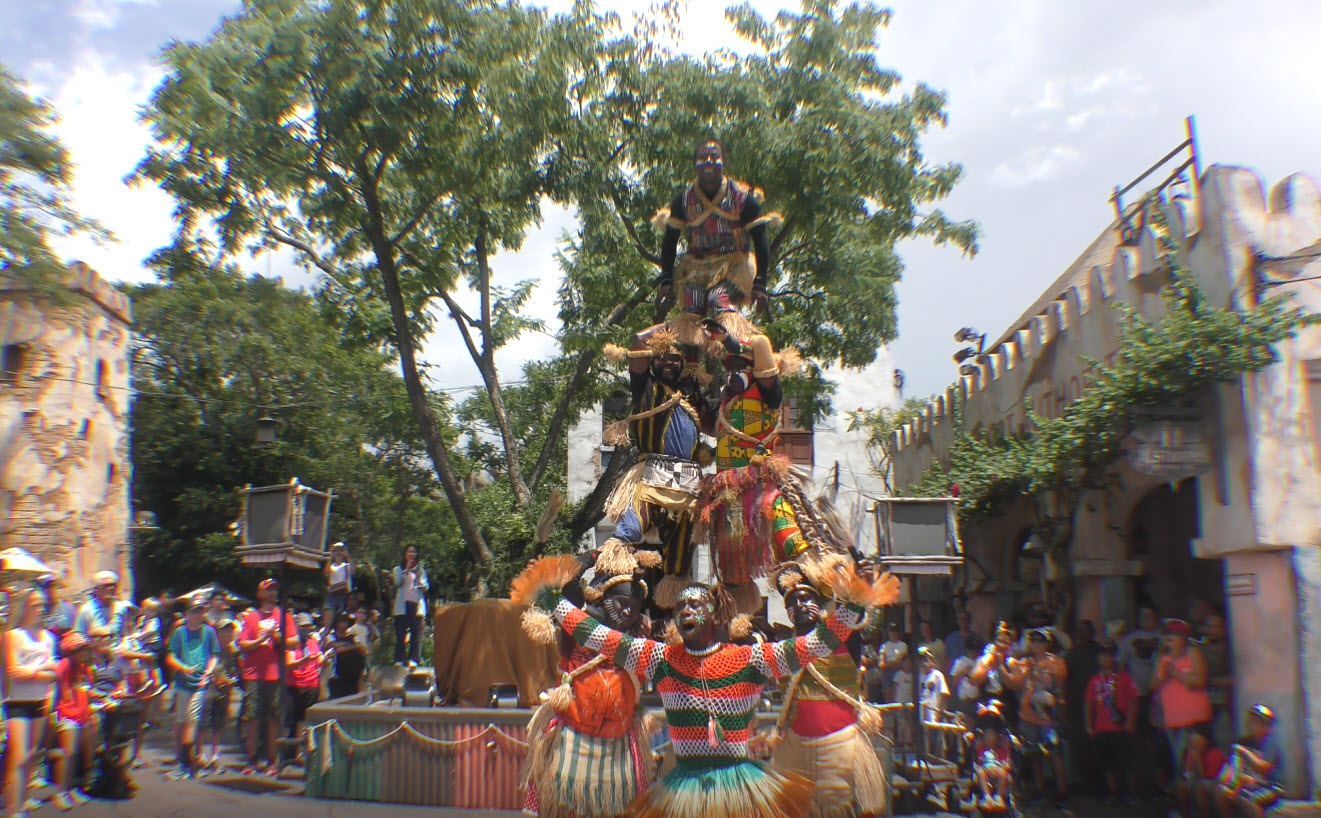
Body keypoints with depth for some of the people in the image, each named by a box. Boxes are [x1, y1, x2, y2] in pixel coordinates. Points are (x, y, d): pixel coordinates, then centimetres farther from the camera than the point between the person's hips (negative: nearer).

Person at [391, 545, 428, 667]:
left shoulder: (421, 569, 18)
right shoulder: (398, 569, 13)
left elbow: (426, 587, 8)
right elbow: (397, 582, -6)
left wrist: (419, 577, -10)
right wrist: (406, 569, -12)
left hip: (417, 604, 1)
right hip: (402, 604, -1)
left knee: (416, 632, -7)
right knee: (400, 633, -6)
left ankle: (414, 659, -9)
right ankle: (399, 659, -4)